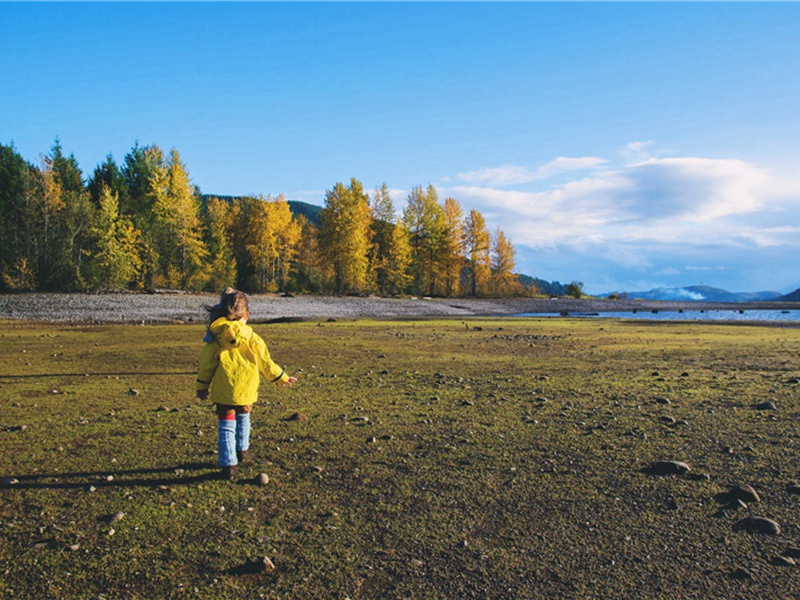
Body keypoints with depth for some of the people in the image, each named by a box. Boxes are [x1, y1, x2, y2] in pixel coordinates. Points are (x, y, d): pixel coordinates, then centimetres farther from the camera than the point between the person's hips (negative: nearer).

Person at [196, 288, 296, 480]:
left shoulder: (215, 338, -7)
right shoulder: (252, 338, -8)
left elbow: (206, 365, 0)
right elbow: (265, 363, -1)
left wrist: (202, 387, 14)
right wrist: (282, 378, 14)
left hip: (223, 392, -1)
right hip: (246, 392, 1)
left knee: (226, 426, 6)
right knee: (243, 418, 26)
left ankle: (228, 464, 0)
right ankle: (241, 450, 41)